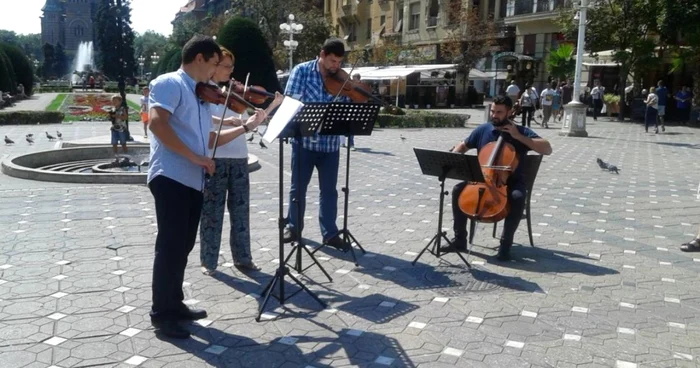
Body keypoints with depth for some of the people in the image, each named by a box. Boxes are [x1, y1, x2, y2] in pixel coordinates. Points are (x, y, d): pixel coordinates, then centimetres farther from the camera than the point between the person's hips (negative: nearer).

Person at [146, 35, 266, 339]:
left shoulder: (201, 95, 20)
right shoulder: (169, 83, -6)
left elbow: (209, 140, 21)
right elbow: (156, 123, -21)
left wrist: (247, 126, 16)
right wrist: (194, 156, -21)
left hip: (194, 181, 9)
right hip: (171, 177, -9)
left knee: (183, 245, 14)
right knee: (170, 245, -4)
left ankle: (174, 305, 26)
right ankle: (161, 314, 6)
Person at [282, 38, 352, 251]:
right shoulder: (302, 71, -4)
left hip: (330, 143, 2)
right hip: (304, 139, -2)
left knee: (329, 190, 8)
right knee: (298, 187, 11)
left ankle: (330, 233, 18)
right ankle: (294, 226, 29)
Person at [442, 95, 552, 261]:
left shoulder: (521, 132, -7)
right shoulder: (483, 129, 2)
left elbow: (547, 149, -17)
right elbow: (463, 146, 16)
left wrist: (518, 136, -21)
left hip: (511, 181, -3)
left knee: (518, 198, -35)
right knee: (458, 190, -19)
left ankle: (505, 244, -19)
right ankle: (459, 240, -9)